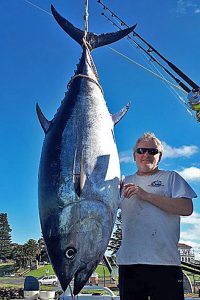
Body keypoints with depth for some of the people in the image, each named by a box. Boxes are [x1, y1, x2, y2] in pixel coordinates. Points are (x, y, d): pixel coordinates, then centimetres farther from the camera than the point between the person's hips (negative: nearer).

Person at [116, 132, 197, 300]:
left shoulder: (171, 178, 9)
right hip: (129, 262, 3)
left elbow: (187, 208, -7)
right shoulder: (125, 182, 18)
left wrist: (146, 195, -10)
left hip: (165, 262, -3)